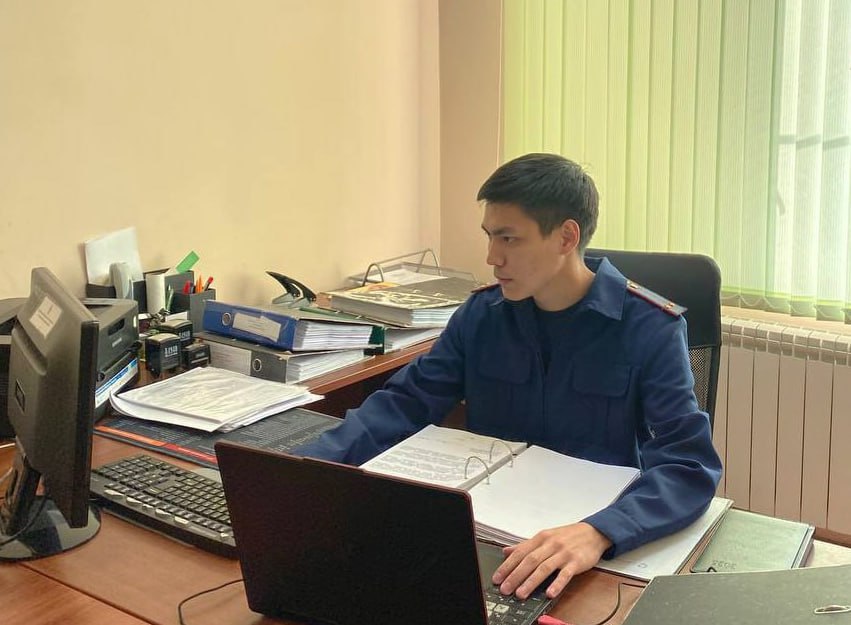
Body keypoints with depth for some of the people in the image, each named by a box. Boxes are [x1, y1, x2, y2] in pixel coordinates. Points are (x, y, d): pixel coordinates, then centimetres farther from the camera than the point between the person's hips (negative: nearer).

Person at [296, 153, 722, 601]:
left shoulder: (651, 329, -12)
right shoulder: (481, 314, 1)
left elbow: (689, 462, -21)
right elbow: (404, 404, 1)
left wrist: (598, 532, -40)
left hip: (606, 535, -3)